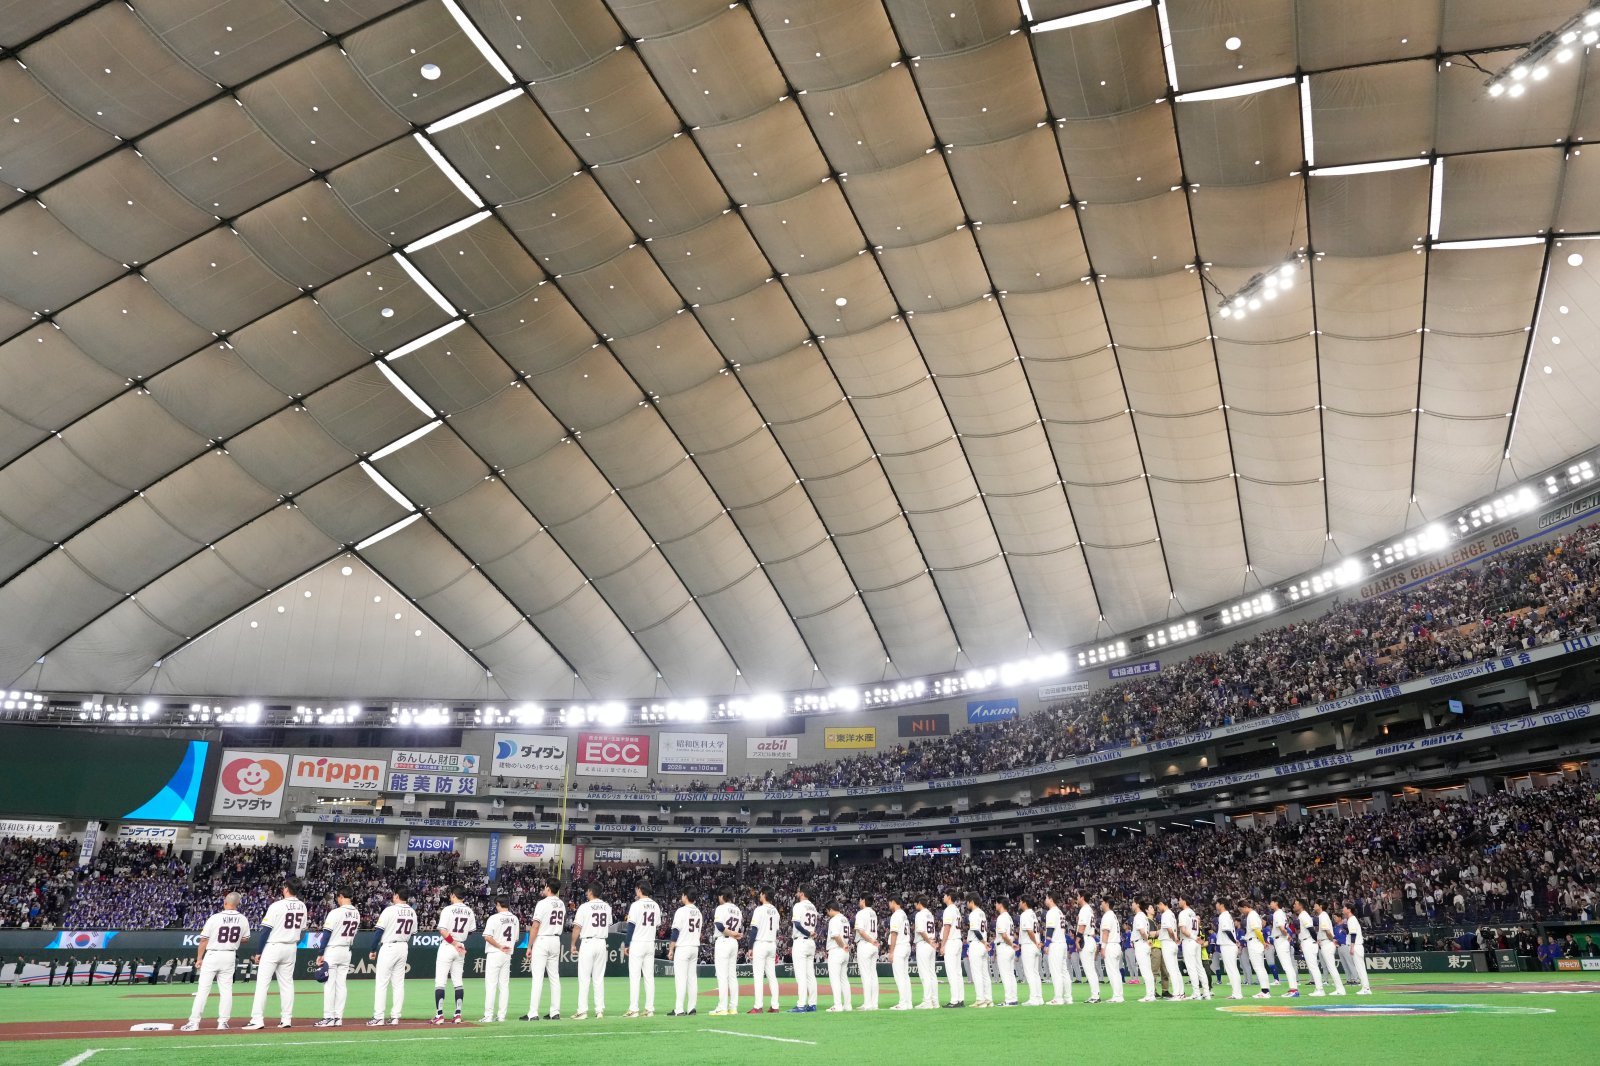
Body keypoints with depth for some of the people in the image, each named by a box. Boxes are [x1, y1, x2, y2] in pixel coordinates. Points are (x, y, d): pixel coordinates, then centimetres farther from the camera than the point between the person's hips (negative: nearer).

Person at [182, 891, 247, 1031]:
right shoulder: (243, 920, -2)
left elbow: (204, 940, -7)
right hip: (230, 957, 3)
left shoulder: (214, 918, -12)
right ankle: (223, 1021, 9)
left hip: (212, 955, -3)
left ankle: (194, 1022, 3)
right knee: (226, 989, 9)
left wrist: (199, 958, 2)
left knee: (203, 989, 2)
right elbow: (245, 939, 9)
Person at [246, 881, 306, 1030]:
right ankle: (286, 1019, 11)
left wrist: (258, 952, -6)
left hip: (273, 947, -6)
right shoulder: (302, 907, 4)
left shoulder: (277, 906, -13)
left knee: (262, 983, 0)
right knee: (287, 983, 11)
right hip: (291, 948, 6)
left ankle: (257, 1019, -4)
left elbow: (266, 930, -13)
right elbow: (302, 930, 10)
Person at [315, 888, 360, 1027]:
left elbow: (327, 934, -16)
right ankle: (338, 1017, 12)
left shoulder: (336, 912, -16)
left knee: (329, 984, -2)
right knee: (341, 984, 10)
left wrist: (320, 954, -12)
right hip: (346, 952, 7)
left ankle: (329, 1018, -2)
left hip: (332, 950, -7)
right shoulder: (356, 913, 5)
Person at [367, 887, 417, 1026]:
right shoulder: (412, 912, 7)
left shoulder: (390, 910, -11)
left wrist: (372, 950, -3)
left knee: (381, 982, -1)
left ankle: (378, 1017, -2)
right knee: (399, 983, 10)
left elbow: (379, 931, -10)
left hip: (389, 947, -6)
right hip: (404, 947, 6)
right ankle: (395, 1017, 10)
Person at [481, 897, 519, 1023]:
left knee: (491, 984, -3)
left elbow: (487, 936, -18)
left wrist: (499, 946, -11)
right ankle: (501, 1015, 9)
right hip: (508, 955, 6)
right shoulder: (515, 919, 8)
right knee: (504, 985, 8)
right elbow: (515, 938, 11)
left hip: (494, 954, -6)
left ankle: (488, 1015, -4)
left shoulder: (494, 918, -11)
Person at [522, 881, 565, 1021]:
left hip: (542, 940, -7)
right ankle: (555, 1012, 10)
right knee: (554, 977, 10)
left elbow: (535, 926, -15)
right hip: (556, 941, 7)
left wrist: (529, 946, -10)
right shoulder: (561, 904, 10)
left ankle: (533, 1014, -7)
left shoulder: (542, 903, -12)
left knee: (537, 978, -6)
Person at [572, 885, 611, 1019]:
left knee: (584, 978, 0)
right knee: (599, 978, 9)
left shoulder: (584, 907, -9)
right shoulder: (607, 907, 7)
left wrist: (573, 944, 0)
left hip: (587, 942, -5)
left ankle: (582, 1010, -2)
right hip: (602, 943, 5)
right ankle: (600, 1010, 8)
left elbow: (577, 928, -8)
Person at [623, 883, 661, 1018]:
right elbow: (658, 926, 11)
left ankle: (633, 1009, -4)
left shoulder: (636, 905, -9)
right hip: (651, 944, 6)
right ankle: (650, 1009, 8)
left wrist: (626, 945, -3)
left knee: (634, 976, -3)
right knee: (649, 976, 8)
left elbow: (631, 926, -10)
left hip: (637, 943, -6)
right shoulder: (655, 905, 8)